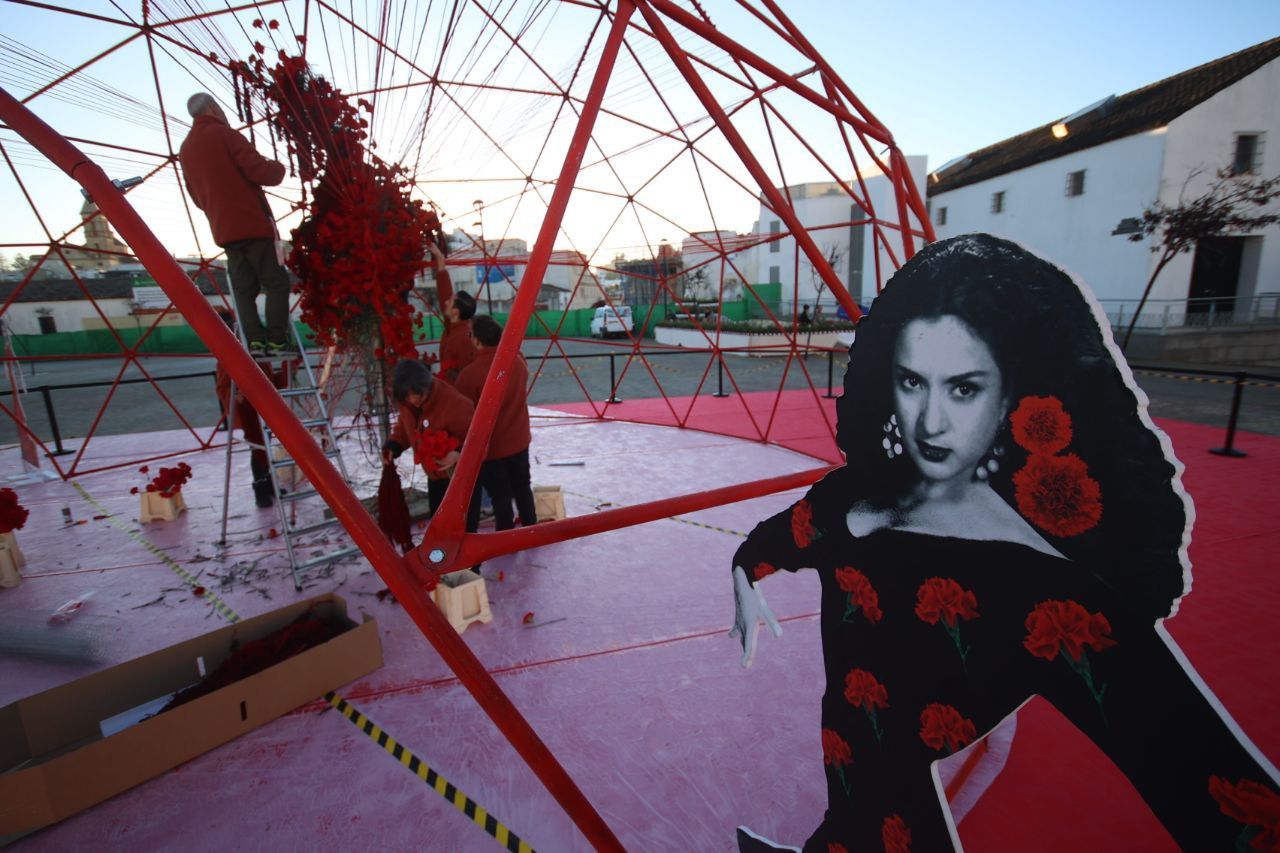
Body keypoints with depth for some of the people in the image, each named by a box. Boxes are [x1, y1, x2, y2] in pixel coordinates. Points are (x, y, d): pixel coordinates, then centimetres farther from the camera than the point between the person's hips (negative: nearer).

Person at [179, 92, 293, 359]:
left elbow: (197, 197, 22)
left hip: (223, 230, 7)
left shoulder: (185, 149, 19)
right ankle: (277, 340, -13)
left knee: (243, 289, 5)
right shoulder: (224, 134, -2)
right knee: (276, 282, -5)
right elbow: (259, 171, -13)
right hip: (253, 223, -6)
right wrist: (278, 167, 7)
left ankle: (254, 340, -5)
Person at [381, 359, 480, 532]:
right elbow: (405, 427, 12)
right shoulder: (406, 403, -8)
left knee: (465, 528, -2)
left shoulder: (454, 403, -31)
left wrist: (460, 453, -41)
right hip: (435, 476, 7)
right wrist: (393, 445, -6)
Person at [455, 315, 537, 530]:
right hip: (519, 441, 5)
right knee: (523, 488, 20)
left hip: (490, 446, -5)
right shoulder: (518, 361, -6)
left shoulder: (470, 374, -22)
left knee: (501, 498, 8)